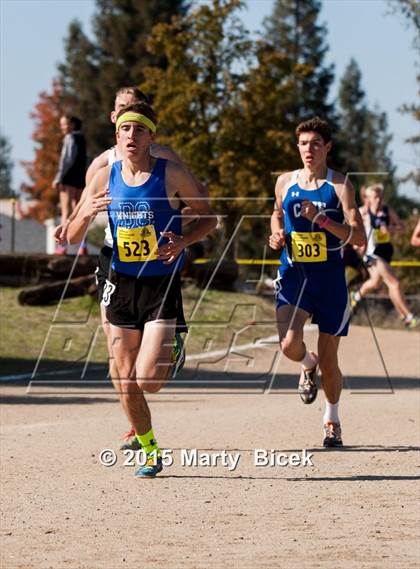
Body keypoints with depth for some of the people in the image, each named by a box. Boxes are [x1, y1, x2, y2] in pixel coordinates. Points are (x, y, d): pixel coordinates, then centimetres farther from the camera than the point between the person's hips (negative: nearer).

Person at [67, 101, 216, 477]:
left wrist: (183, 241, -17)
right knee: (126, 385, 5)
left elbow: (208, 217, 3)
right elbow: (72, 238, 7)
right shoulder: (105, 178, 3)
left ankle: (170, 355, 18)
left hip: (162, 286, -4)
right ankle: (149, 451, 27)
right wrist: (87, 213, -15)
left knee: (149, 380, -17)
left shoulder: (172, 175, -7)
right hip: (122, 285, 4)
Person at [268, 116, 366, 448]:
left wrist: (322, 219, -24)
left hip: (330, 278, -2)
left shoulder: (340, 186, -6)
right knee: (290, 345, -22)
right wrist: (277, 235, 5)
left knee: (329, 360, 5)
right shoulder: (285, 182, 5)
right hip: (293, 275, 2)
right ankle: (308, 366, 16)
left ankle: (332, 419, 31)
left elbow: (360, 238, -13)